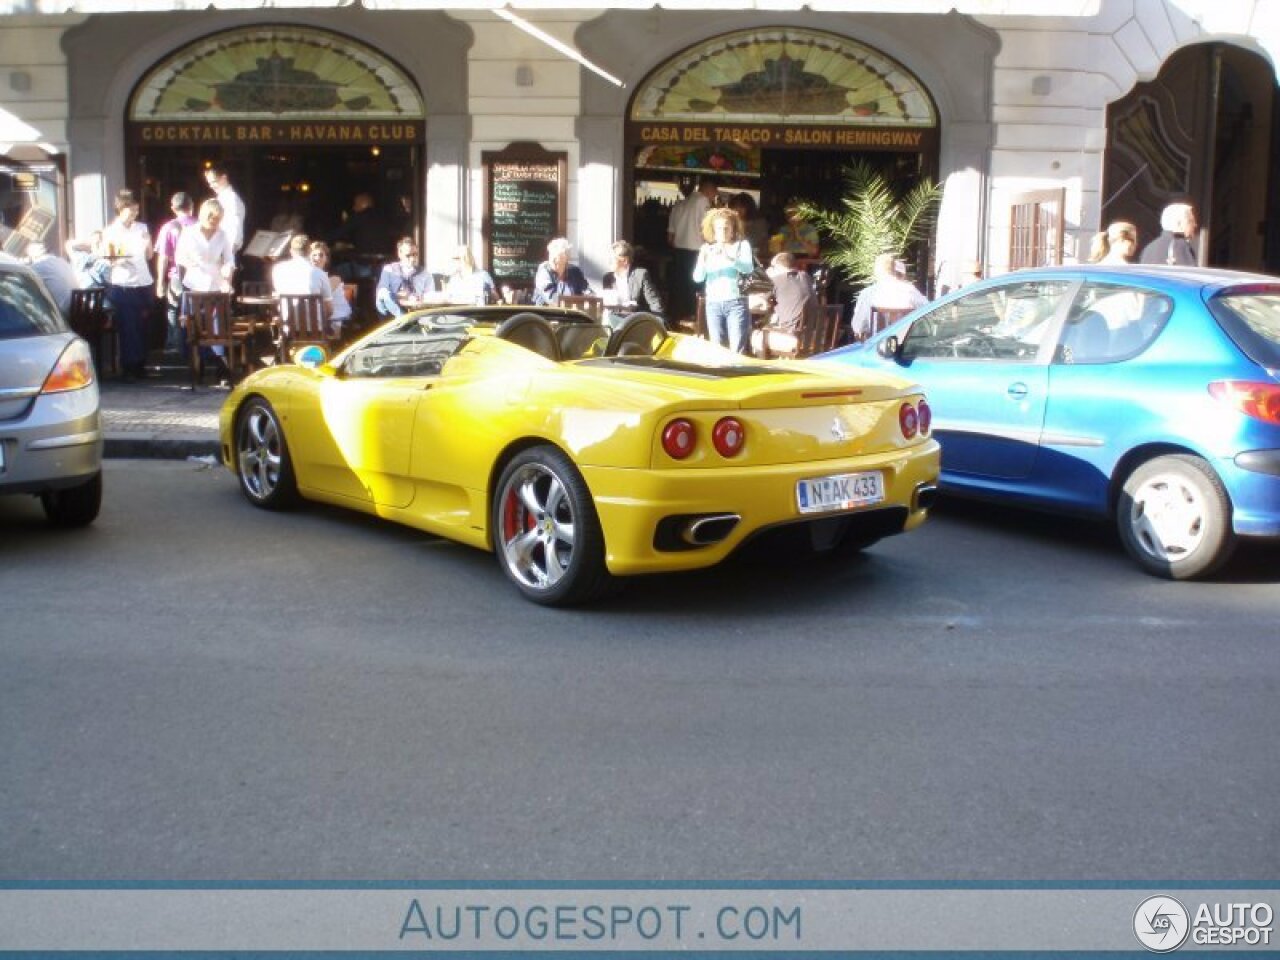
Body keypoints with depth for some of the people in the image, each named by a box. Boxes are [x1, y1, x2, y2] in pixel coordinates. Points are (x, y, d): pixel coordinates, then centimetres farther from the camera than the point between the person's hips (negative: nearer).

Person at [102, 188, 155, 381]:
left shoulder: (142, 228, 11)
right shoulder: (110, 231, 2)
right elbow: (108, 260, 2)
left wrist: (148, 241, -1)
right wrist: (118, 258, -18)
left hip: (143, 284, 3)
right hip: (122, 286, -3)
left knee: (141, 327, 5)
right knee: (127, 328, -4)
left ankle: (140, 365, 14)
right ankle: (128, 369, 0)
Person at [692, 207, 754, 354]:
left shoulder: (742, 245, 5)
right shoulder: (707, 248, 10)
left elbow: (748, 268, -13)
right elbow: (697, 278, 1)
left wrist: (729, 258, -29)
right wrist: (703, 260, -18)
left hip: (736, 302, -3)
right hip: (713, 304, 3)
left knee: (737, 350, -9)